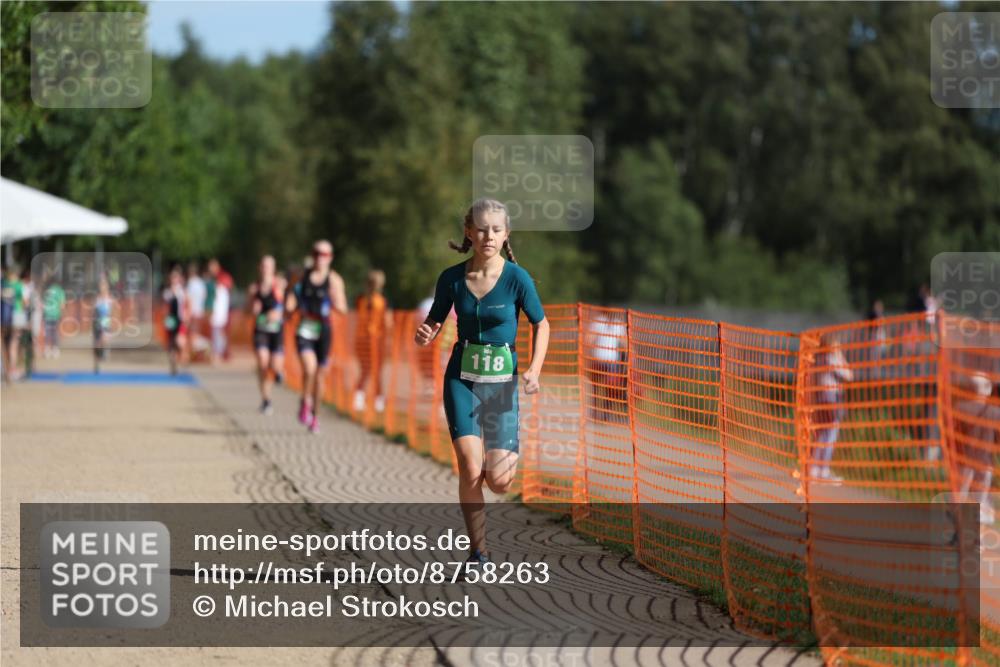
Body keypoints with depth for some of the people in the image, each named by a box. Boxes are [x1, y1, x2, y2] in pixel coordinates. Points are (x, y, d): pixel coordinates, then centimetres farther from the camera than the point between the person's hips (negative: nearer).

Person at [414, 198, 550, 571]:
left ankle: (509, 457, 33)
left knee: (498, 482, -6)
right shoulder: (452, 278, -4)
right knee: (470, 469, -16)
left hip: (502, 382, -1)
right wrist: (425, 335, -15)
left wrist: (534, 370, -12)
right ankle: (478, 552, 1)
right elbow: (435, 321, 9)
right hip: (462, 379, 1)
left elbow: (541, 325, 1)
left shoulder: (516, 278, -10)